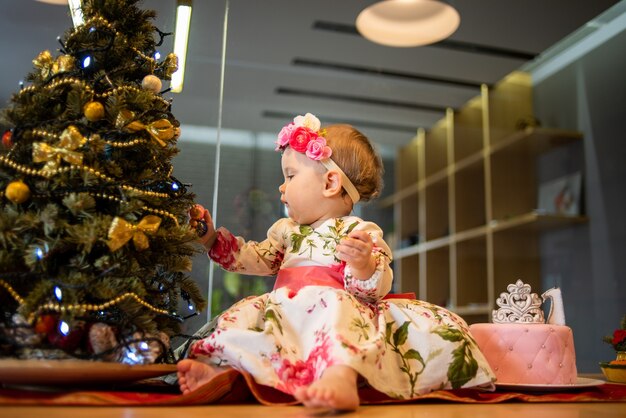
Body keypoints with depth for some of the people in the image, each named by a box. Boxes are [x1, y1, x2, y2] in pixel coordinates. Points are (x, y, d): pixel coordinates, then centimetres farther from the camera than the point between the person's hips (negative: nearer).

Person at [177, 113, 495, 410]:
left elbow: (373, 290, -6)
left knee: (335, 305, -37)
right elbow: (253, 259, 29)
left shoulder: (362, 232, 3)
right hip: (285, 315, 7)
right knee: (249, 311, -17)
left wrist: (364, 265, -28)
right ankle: (224, 368, -38)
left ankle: (341, 379, -61)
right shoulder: (286, 230, 26)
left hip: (335, 305, -6)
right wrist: (213, 237, 21)